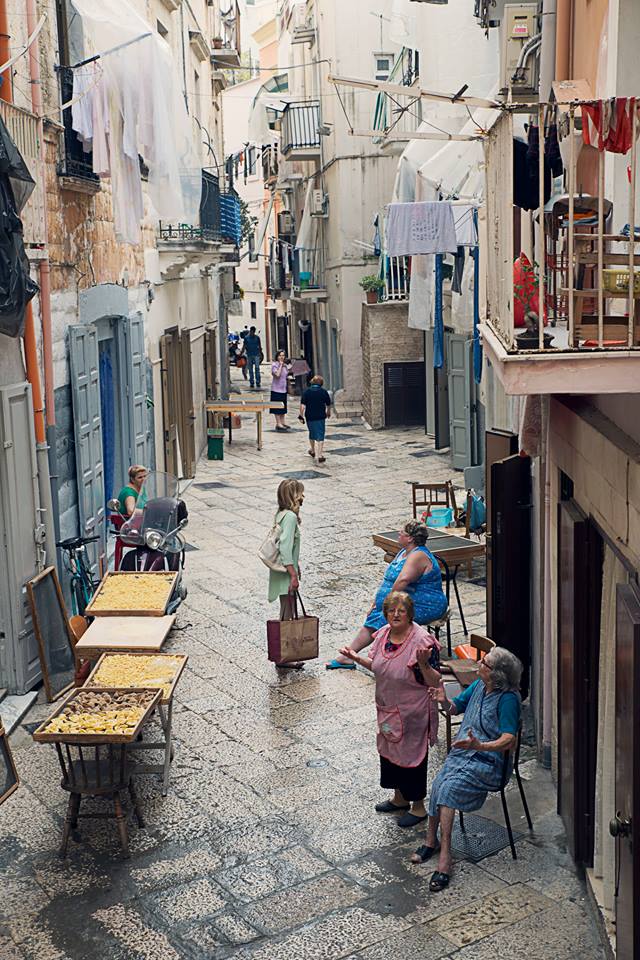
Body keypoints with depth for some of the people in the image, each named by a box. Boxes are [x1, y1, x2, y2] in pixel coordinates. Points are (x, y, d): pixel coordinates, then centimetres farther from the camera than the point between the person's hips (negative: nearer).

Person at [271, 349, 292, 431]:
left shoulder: (286, 365, 11)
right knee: (277, 406, -4)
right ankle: (278, 423, -2)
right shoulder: (274, 365, -9)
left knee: (283, 406, 11)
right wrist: (280, 365, -16)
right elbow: (277, 374, -22)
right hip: (276, 389, -7)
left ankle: (282, 422, 17)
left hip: (284, 388, 7)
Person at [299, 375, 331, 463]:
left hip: (310, 417, 1)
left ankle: (312, 451, 40)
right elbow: (328, 404, 11)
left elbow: (302, 405, -10)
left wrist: (301, 416, -6)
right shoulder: (324, 392, -1)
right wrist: (328, 412, 30)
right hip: (321, 417, -1)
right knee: (320, 436, -1)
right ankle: (320, 455, -9)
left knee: (312, 434, 21)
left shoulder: (307, 391, -2)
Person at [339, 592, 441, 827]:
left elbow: (435, 682, -22)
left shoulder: (422, 641, -23)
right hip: (388, 710, 8)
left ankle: (418, 806, 24)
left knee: (411, 754, 5)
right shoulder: (383, 634, -2)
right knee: (389, 750, 20)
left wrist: (423, 664, -39)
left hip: (412, 713, -7)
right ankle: (400, 798, 40)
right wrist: (357, 658, 0)